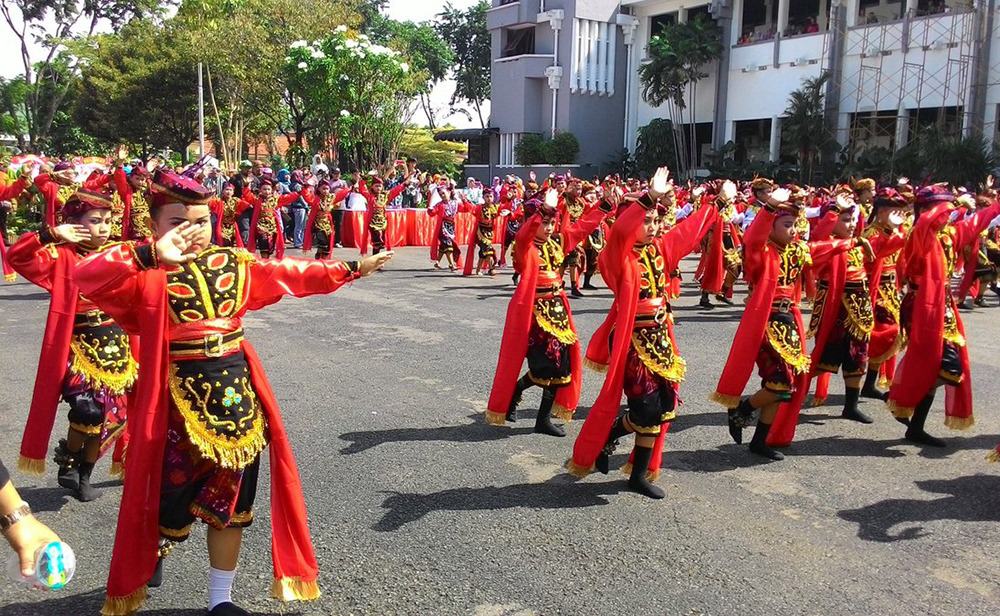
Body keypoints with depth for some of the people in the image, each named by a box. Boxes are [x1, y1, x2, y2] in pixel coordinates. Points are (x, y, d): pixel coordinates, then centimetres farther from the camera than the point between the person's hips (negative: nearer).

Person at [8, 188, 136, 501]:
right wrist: (52, 235, -27)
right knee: (89, 410, -18)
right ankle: (67, 460, 17)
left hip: (117, 346, 5)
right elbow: (18, 256, -20)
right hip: (80, 347, -5)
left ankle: (84, 476, 29)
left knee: (113, 413, 8)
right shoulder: (63, 257, -7)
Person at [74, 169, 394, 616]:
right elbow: (87, 277, -26)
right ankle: (151, 553, 49)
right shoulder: (145, 276, -9)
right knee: (172, 495, 11)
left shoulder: (234, 264, 5)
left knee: (231, 498, 11)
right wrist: (153, 255, -39)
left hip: (236, 392, 4)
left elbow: (291, 273, 11)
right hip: (179, 399, -4)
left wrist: (350, 269, 11)